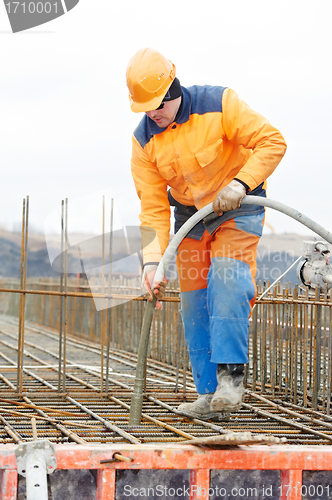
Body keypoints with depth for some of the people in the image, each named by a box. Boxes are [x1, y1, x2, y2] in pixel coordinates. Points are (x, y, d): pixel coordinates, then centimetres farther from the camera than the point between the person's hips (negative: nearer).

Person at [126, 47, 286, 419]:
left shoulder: (220, 104, -21)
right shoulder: (144, 141, -9)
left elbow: (272, 142, -20)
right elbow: (153, 208, -9)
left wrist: (241, 183, -31)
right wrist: (152, 259, -20)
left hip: (238, 209, -4)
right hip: (190, 215, 4)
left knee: (227, 279, -26)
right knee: (194, 302, -1)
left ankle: (231, 376, -24)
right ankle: (208, 394, 4)